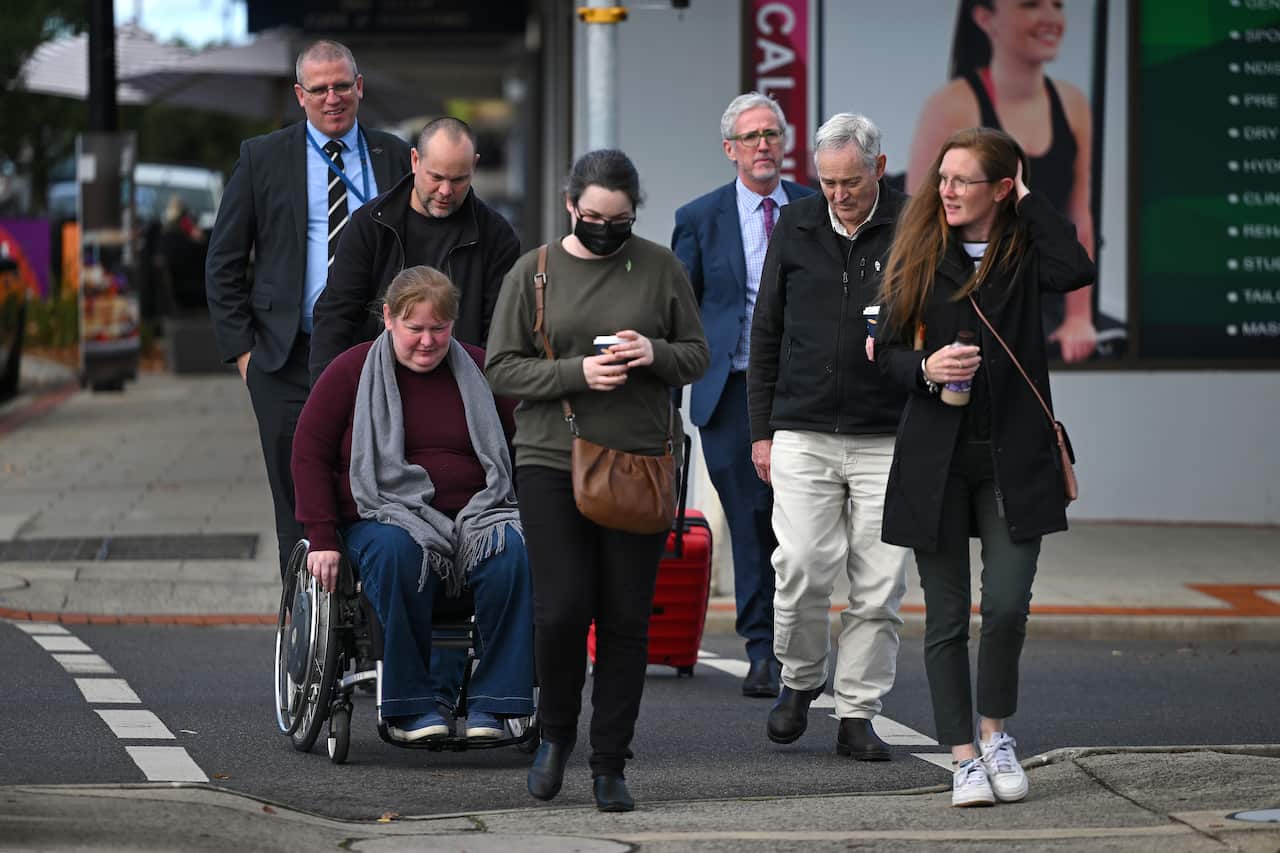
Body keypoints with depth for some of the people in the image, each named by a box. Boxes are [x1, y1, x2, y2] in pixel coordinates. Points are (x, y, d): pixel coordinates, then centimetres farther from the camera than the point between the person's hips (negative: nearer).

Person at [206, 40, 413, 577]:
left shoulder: (393, 158, 7)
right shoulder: (262, 158, 3)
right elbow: (223, 265, 5)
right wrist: (241, 348, -3)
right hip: (291, 362, -1)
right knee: (301, 512, 2)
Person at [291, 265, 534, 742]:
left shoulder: (479, 371, 12)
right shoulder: (352, 372, 5)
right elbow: (309, 454, 2)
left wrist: (524, 515, 1)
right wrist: (323, 538, -9)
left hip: (473, 514, 2)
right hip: (384, 516, -2)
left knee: (512, 552, -32)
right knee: (396, 555, -38)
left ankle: (493, 701, -26)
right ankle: (414, 703, -28)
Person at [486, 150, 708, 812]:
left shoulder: (660, 268, 6)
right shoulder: (533, 272, 2)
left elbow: (697, 356, 10)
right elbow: (501, 369, 0)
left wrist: (655, 353, -12)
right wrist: (576, 372, -15)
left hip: (641, 464, 1)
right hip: (551, 464, -1)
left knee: (626, 620, 3)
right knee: (561, 609, -8)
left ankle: (610, 766, 12)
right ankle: (556, 732, 18)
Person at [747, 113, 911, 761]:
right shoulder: (795, 228, 7)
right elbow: (766, 334, 13)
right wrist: (761, 429, 10)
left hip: (887, 439, -1)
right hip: (803, 434, 1)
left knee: (878, 586, -1)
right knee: (801, 570, -6)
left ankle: (858, 714, 9)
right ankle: (800, 681, 18)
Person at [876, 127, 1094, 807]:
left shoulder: (1026, 252, 1)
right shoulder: (920, 254, 5)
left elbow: (1077, 270, -22)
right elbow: (887, 350, 8)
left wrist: (1030, 199, -10)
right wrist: (925, 368, -14)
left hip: (1013, 457, -1)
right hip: (935, 457, 1)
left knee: (1007, 605, -10)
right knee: (946, 617, 2)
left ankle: (997, 732, 14)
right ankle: (964, 759, 11)